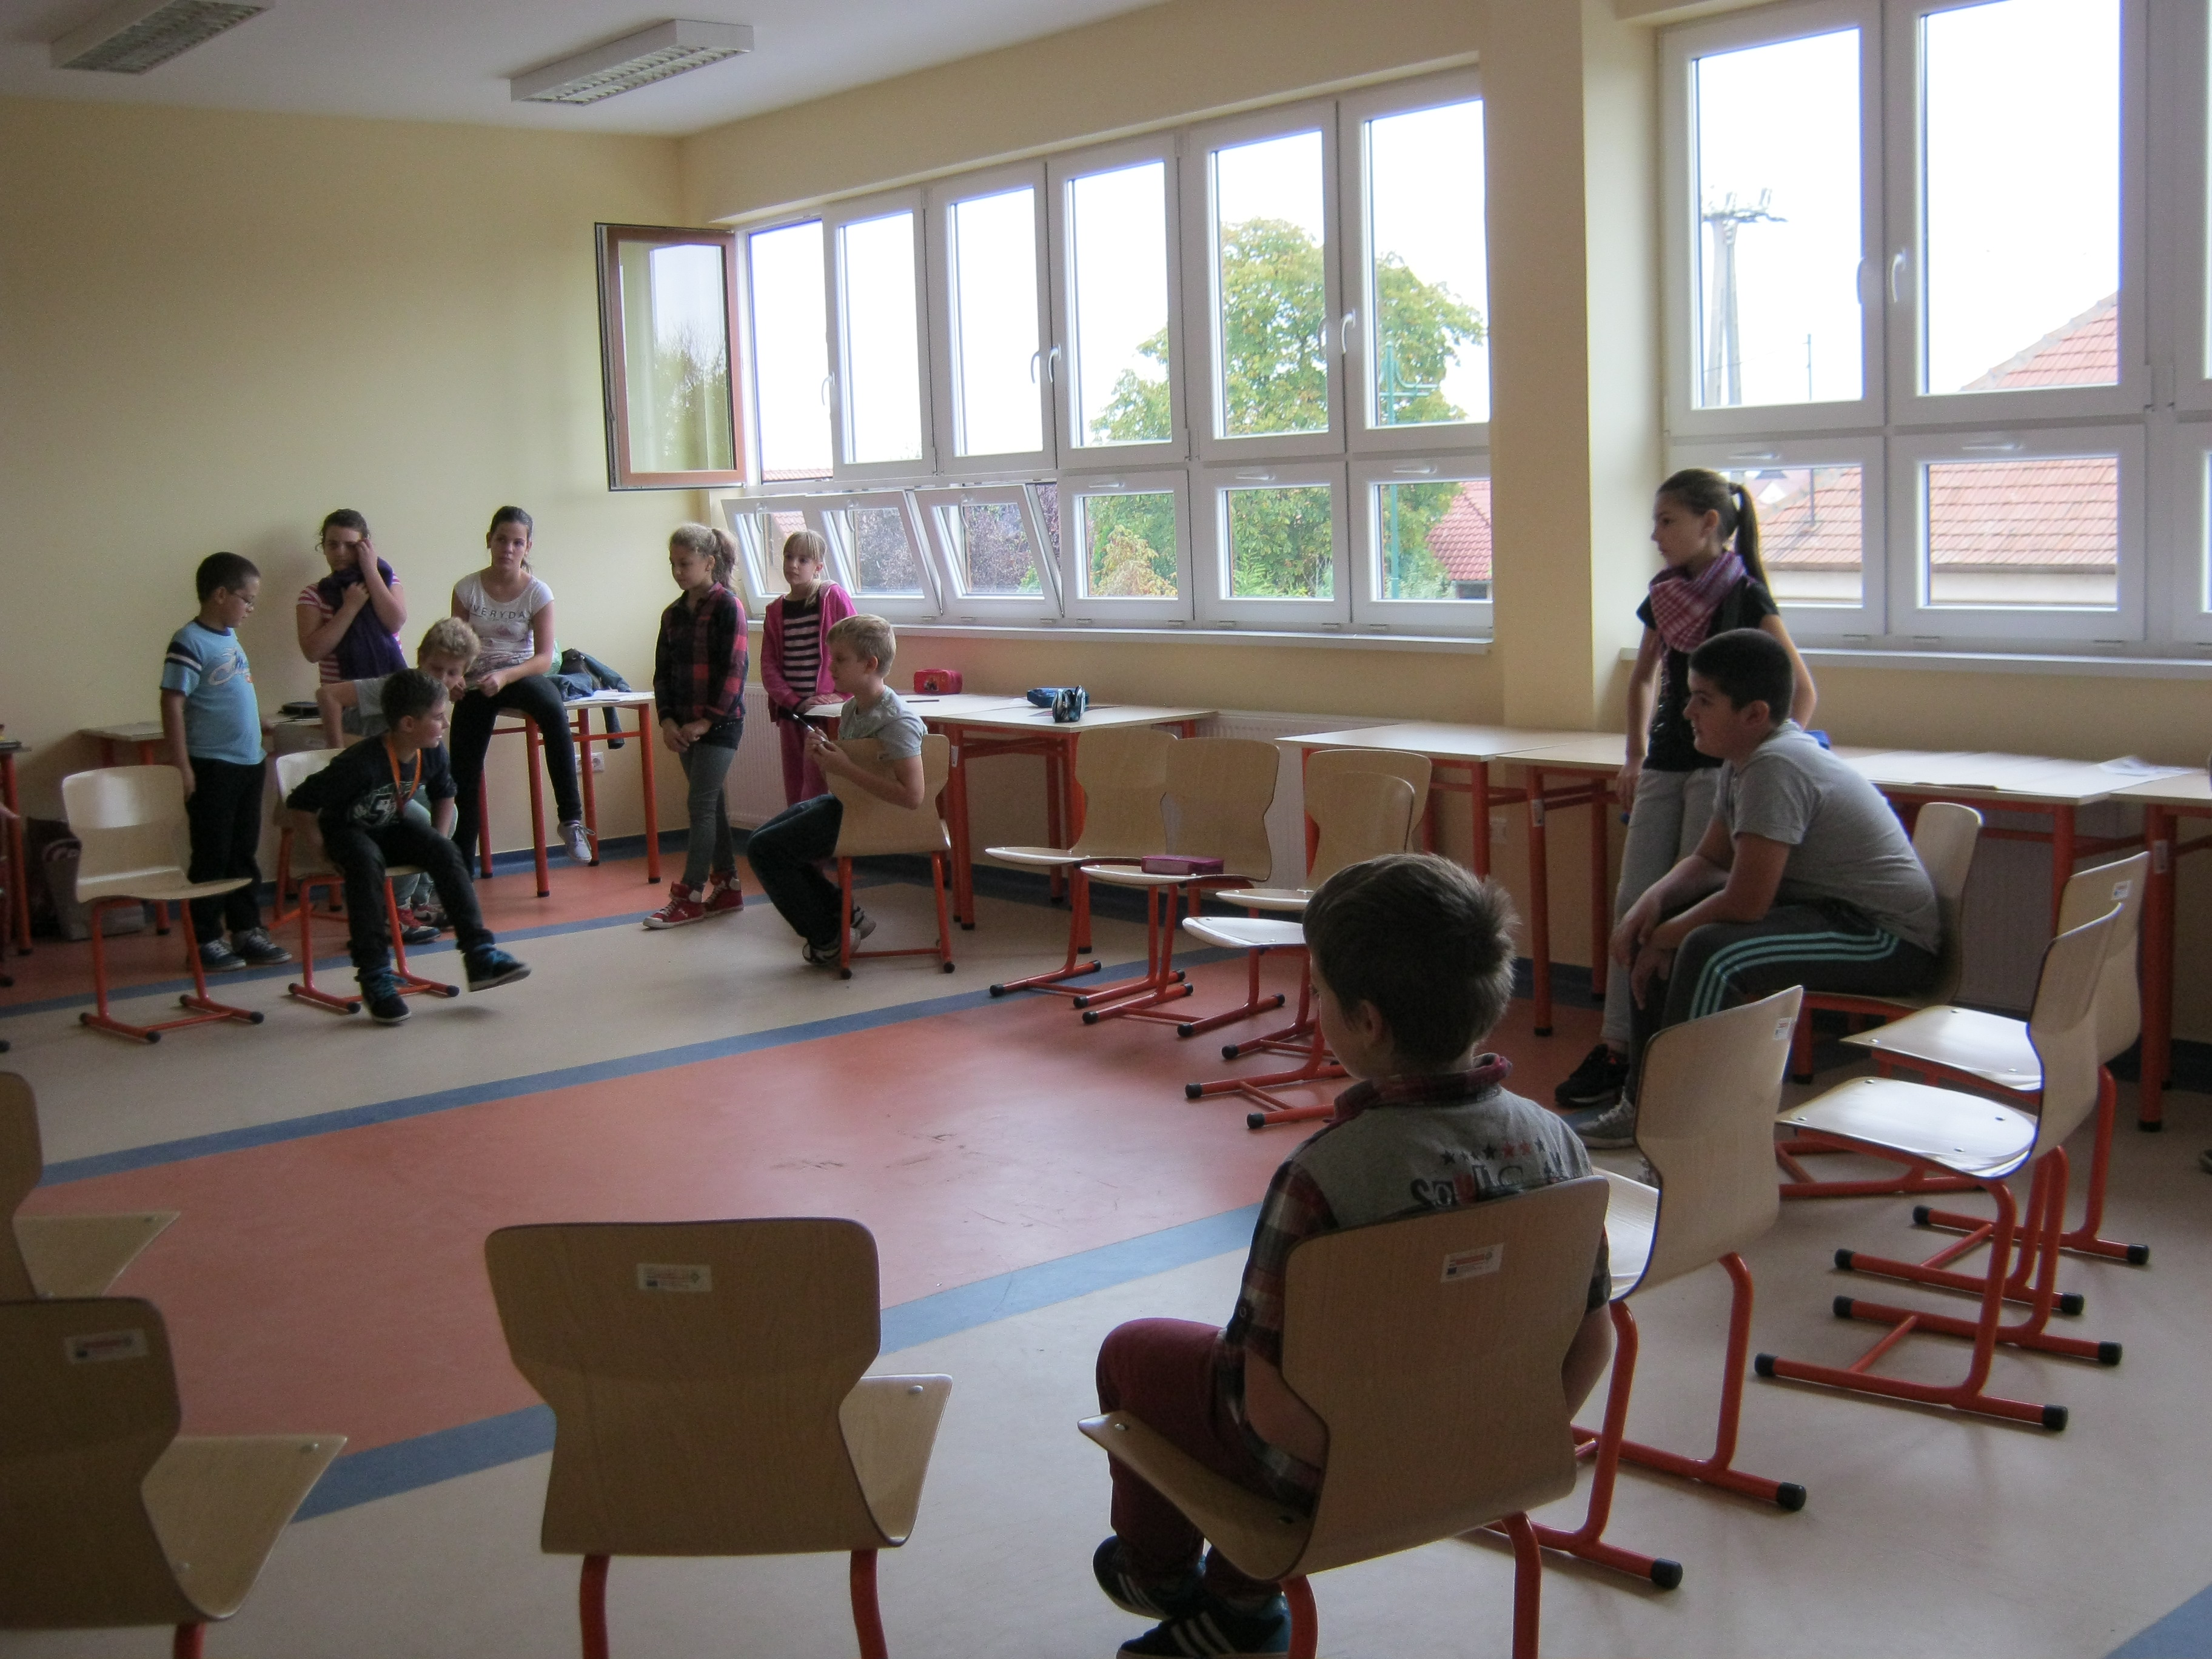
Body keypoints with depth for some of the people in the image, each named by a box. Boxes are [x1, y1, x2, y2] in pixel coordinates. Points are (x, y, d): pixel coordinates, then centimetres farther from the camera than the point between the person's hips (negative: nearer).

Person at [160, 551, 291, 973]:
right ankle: (206, 940, 8)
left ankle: (247, 930, 21)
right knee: (212, 857, 0)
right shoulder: (190, 642, -13)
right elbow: (172, 703, -16)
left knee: (245, 854, 13)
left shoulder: (230, 638, 12)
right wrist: (181, 765, -19)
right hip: (211, 767, -8)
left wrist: (261, 745, 22)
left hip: (248, 764, 8)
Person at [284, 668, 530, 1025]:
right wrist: (317, 846, -21)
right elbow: (299, 803, -27)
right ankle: (375, 977, -34)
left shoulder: (432, 754, -10)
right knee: (367, 862, -36)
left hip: (392, 826, 6)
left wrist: (436, 838, 7)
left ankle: (479, 955, -22)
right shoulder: (362, 763, -32)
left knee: (446, 852, -19)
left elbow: (444, 793, 13)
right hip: (346, 830, -5)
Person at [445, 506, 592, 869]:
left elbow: (544, 657, -12)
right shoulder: (467, 588, -3)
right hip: (476, 684, 2)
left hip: (523, 675, -2)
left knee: (555, 712, -37)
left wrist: (505, 677, -29)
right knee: (463, 775, -3)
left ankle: (571, 818, -35)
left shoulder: (538, 593, -6)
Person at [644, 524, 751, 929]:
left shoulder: (727, 607, -9)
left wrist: (707, 721, -15)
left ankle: (690, 897, -4)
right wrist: (667, 720, -2)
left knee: (702, 806, -7)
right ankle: (727, 888, 18)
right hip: (686, 726, 7)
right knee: (712, 805, 11)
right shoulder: (673, 614, 12)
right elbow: (663, 672, 12)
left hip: (720, 723, -7)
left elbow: (733, 670, -13)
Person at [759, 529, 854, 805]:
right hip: (790, 711, 5)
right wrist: (795, 702, -7)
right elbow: (769, 666, 6)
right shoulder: (775, 611, 10)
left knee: (816, 792, -9)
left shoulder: (834, 598, -4)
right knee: (793, 792, 9)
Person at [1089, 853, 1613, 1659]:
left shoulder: (1321, 1177, -33)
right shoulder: (1553, 1140, -16)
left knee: (1131, 1351, 22)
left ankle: (1159, 1571, 48)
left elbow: (1268, 1402, -29)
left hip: (1329, 1475, -5)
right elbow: (1592, 1339, -6)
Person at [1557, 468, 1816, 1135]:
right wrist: (1636, 754, 15)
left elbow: (1801, 689, -8)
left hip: (1723, 767, -6)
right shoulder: (1665, 594, 10)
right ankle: (1616, 1049, 7)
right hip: (1666, 763, 6)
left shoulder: (1745, 595, -9)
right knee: (1634, 904, 2)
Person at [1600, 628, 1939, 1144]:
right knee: (1656, 927, 11)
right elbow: (1710, 860, 15)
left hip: (1889, 940, -11)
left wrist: (1662, 940, -11)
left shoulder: (1776, 768, -24)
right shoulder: (1744, 758, 7)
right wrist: (1650, 903, -5)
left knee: (1709, 952, -31)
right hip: (1826, 909, 11)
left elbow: (1744, 904, -26)